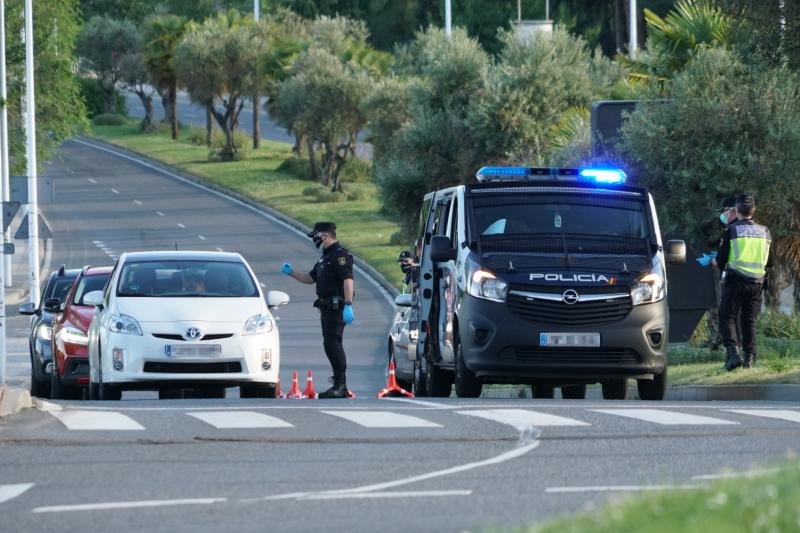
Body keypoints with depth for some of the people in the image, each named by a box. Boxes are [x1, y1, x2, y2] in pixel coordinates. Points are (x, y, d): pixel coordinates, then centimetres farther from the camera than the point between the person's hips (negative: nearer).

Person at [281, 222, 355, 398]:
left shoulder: (340, 255, -11)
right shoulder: (325, 257, 22)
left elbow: (348, 280, -21)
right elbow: (311, 279, 30)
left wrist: (348, 306, -30)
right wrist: (291, 273, 18)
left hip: (337, 307, -11)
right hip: (327, 308, 11)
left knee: (332, 342, -16)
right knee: (331, 344, 11)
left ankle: (340, 384, -18)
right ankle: (340, 387, 15)